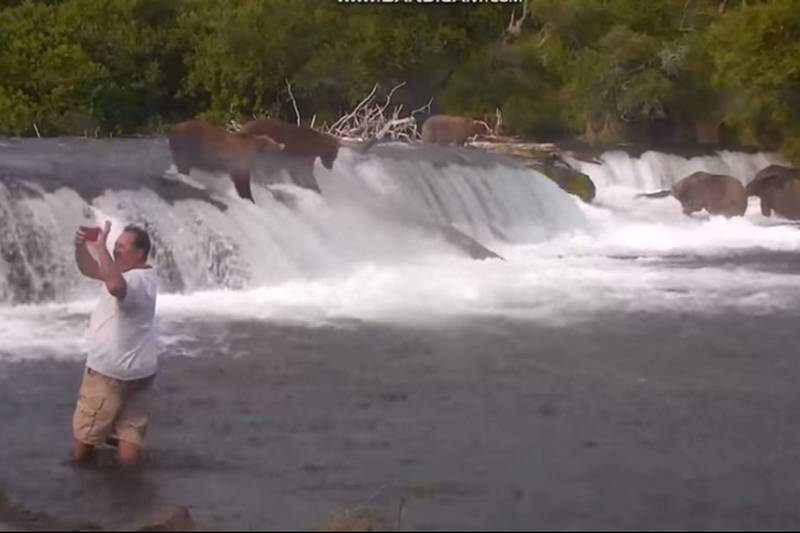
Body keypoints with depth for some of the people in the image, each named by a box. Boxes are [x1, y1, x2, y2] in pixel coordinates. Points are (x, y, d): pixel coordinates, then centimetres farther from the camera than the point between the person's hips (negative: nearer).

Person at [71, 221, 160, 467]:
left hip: (110, 373, -10)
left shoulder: (138, 280, -24)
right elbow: (88, 269, 13)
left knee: (80, 453, 6)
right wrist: (81, 246, -8)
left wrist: (100, 246, -39)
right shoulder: (127, 272, 10)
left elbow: (115, 286, -47)